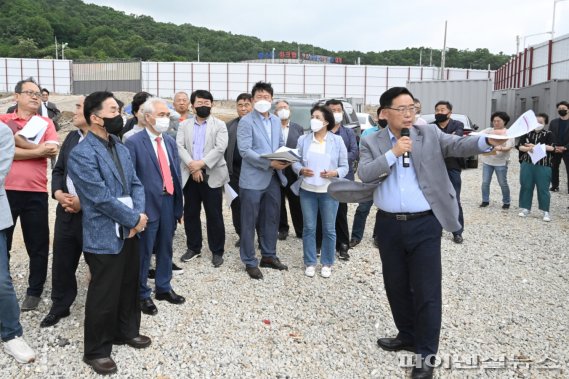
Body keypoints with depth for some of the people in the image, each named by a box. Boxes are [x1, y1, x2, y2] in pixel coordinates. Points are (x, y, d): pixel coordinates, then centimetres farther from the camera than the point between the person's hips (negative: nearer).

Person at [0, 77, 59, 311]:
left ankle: (34, 291, 23)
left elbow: (52, 151, -10)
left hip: (36, 192, 0)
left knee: (38, 246, 8)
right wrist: (38, 150, -13)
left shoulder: (46, 122, 7)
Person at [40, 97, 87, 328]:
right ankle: (59, 307, 34)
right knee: (62, 263, 16)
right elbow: (58, 170, 15)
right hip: (66, 211, 7)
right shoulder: (71, 137, 12)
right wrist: (58, 193, -3)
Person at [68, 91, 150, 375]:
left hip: (129, 232, 8)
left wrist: (138, 215, -7)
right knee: (104, 295, 4)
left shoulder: (121, 148, 11)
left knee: (130, 287, 19)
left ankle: (126, 331, 40)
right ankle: (96, 350, 22)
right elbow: (101, 198, -20)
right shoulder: (81, 154, -16)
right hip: (104, 236, -7)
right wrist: (135, 219, -13)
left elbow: (135, 184, 10)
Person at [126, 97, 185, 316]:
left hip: (169, 202, 6)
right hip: (148, 204, -6)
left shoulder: (170, 142, 11)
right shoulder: (134, 143, -10)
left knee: (165, 248, 17)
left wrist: (179, 205, 13)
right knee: (143, 252, 5)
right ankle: (141, 295, 21)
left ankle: (163, 288, 33)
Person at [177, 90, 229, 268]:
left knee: (214, 215, 1)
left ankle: (217, 251, 11)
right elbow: (179, 147, -2)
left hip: (212, 175, -3)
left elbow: (220, 148, -10)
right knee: (190, 213, 10)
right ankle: (193, 248, 25)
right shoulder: (184, 125, 11)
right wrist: (192, 166, -18)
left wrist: (201, 163, -18)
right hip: (190, 175, 3)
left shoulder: (219, 125, 3)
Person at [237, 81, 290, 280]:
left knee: (272, 219, 15)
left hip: (273, 178, 6)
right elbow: (245, 151, -16)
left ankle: (269, 256, 30)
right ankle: (250, 262, 14)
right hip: (253, 179, -6)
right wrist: (269, 163, -23)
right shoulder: (246, 121, -8)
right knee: (249, 222, 3)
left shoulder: (276, 120, 12)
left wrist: (285, 159, -5)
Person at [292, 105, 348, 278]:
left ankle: (327, 264, 22)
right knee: (308, 228, 8)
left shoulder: (337, 140, -2)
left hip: (329, 191, -1)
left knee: (329, 229, 7)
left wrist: (334, 173, -19)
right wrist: (301, 170, -16)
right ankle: (310, 263, 21)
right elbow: (296, 161, 5)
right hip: (307, 190, 2)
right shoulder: (303, 140, 2)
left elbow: (344, 166, 0)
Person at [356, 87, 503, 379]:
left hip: (424, 225, -2)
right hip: (388, 225, 3)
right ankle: (408, 335, 38)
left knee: (427, 291, 0)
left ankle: (426, 354, 15)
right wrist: (393, 153, -18)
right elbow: (364, 175, -10)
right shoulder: (371, 142, 3)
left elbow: (458, 145, -13)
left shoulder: (430, 134, 2)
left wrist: (487, 141, -31)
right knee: (396, 286, 16)